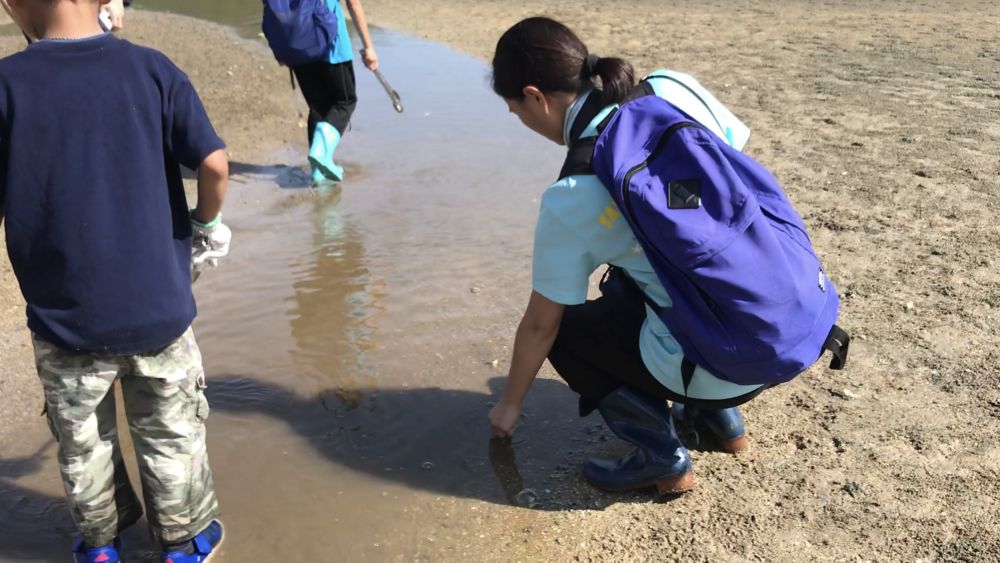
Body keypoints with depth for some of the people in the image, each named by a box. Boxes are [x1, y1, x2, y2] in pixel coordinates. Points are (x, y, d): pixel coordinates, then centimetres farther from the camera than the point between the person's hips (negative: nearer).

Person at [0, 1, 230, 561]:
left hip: (65, 312, 0)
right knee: (171, 432, 19)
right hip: (157, 303, 0)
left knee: (82, 440, 22)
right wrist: (208, 222, 6)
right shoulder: (152, 68, -10)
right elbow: (214, 163, -14)